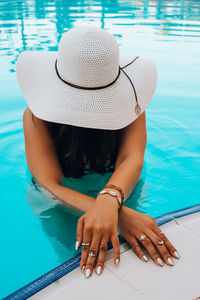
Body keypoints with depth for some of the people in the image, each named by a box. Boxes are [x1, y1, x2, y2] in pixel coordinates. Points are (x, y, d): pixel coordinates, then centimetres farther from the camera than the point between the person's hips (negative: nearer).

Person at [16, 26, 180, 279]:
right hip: (62, 199, 0)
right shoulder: (37, 116, -22)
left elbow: (132, 159, -31)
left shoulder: (129, 102, -17)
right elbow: (51, 186, -32)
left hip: (121, 189, 1)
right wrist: (120, 215, -49)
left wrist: (108, 200, -55)